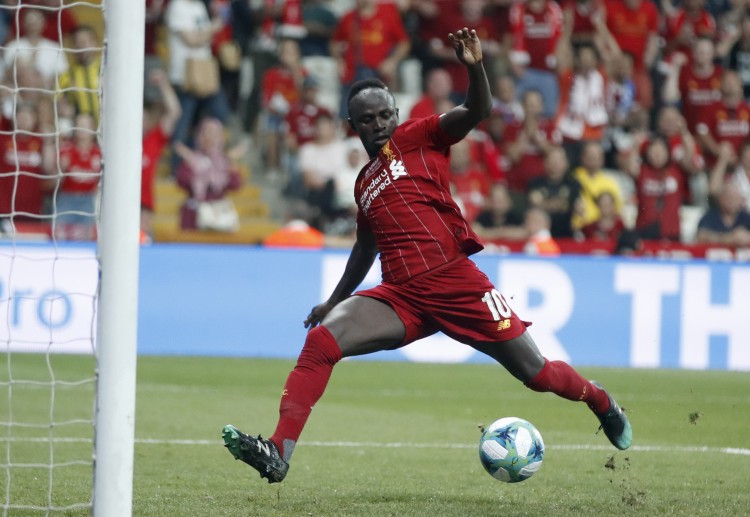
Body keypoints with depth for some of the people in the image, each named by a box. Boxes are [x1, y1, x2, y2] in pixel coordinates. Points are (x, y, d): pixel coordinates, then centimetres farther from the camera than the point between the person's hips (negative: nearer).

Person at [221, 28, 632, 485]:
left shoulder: (417, 138, 5)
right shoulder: (364, 183, 21)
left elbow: (478, 112, -11)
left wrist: (475, 67, -30)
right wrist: (334, 301, 35)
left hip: (455, 282, -4)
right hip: (402, 296, 4)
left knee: (535, 372, 0)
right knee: (321, 340, -19)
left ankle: (603, 403, 33)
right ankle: (279, 454, -27)